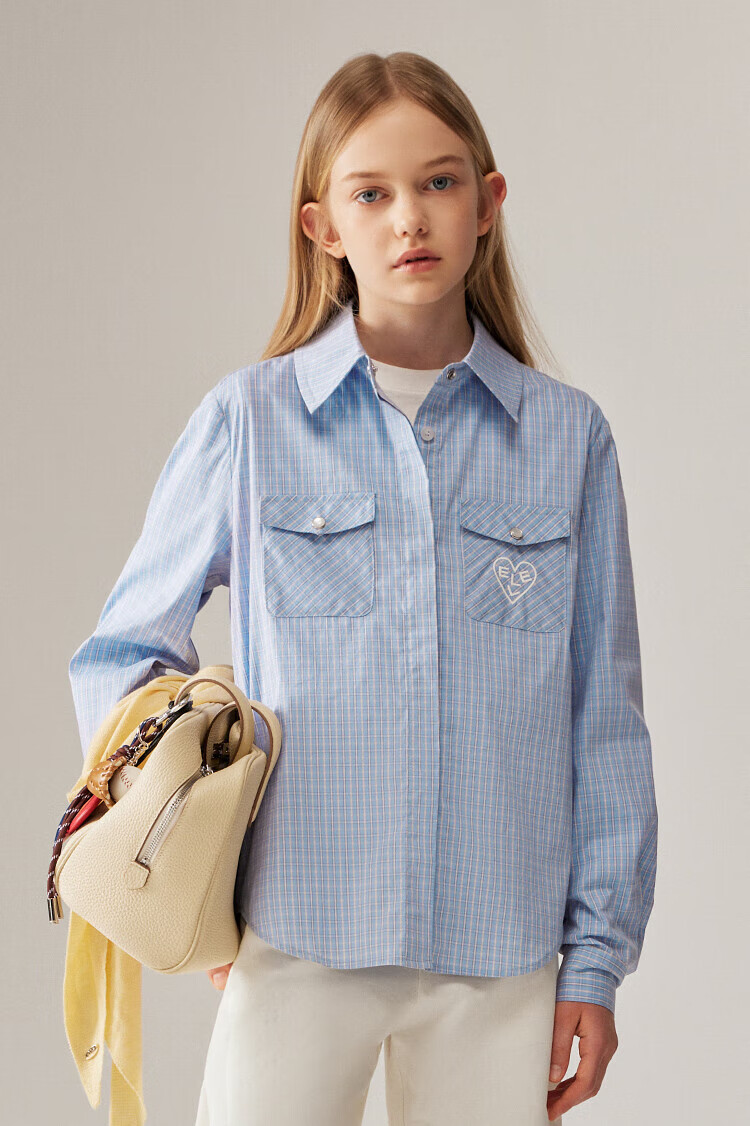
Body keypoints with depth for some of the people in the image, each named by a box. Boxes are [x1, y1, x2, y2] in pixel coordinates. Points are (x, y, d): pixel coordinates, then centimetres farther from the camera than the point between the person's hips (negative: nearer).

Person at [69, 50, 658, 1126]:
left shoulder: (568, 435, 3)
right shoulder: (248, 420, 0)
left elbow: (604, 717, 6)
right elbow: (123, 651, 9)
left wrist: (597, 953, 4)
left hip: (501, 951, 1)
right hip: (298, 934, -1)